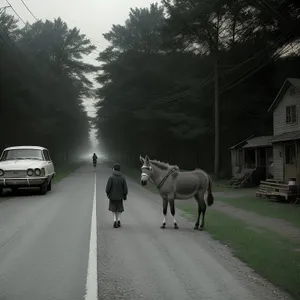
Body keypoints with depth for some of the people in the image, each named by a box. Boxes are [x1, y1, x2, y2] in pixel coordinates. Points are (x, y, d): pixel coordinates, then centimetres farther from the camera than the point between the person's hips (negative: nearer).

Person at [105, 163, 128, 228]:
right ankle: (119, 220, 10)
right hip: (120, 196, 2)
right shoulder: (122, 178, -8)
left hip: (112, 196, -2)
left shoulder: (111, 178, -15)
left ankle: (115, 220, 2)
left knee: (113, 209, 16)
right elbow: (125, 188, -8)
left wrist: (107, 193, 4)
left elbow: (108, 188, -15)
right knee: (119, 209, 20)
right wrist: (125, 196, 6)